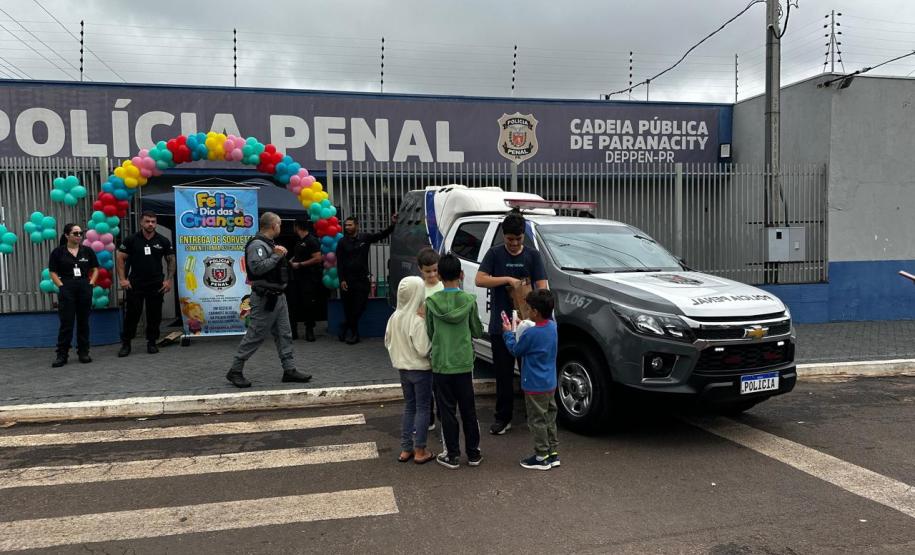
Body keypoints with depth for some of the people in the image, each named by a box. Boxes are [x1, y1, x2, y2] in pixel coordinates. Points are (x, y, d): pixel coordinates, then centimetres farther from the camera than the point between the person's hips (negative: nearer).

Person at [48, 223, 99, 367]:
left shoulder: (87, 251, 6)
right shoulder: (58, 252, 0)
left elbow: (95, 269, 10)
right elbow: (53, 272, 1)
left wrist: (91, 283, -3)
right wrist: (61, 286, -9)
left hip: (85, 288, 2)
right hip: (66, 289, -2)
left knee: (83, 321, 7)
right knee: (66, 323, -2)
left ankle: (83, 352, 15)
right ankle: (62, 355, 4)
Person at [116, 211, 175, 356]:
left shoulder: (163, 241, 3)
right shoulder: (131, 240, 0)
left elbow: (171, 260, 8)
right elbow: (120, 258, 2)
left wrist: (169, 280, 0)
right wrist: (122, 279, -6)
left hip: (156, 285, 1)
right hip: (135, 284, -1)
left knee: (154, 315, 5)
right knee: (132, 314, 1)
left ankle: (151, 342, 17)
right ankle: (126, 343, 10)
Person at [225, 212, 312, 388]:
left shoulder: (270, 244, 17)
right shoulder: (257, 244, -15)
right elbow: (256, 267, -29)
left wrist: (280, 254, 8)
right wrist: (276, 255, -22)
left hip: (278, 296, 10)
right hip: (265, 299, -10)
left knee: (284, 334, 9)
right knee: (255, 336, -4)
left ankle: (289, 370, 14)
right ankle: (235, 371, 8)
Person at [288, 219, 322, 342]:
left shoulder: (312, 241, -10)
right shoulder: (299, 242, 16)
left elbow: (317, 258, -18)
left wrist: (299, 264, -14)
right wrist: (292, 261, 6)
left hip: (309, 278, -8)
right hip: (297, 277, 8)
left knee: (309, 304, -3)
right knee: (293, 303, 5)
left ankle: (309, 331, 7)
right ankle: (293, 331, 12)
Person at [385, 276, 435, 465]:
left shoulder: (394, 317, -1)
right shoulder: (418, 320, -22)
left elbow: (388, 343, 9)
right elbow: (423, 350, -24)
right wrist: (432, 335, -9)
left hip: (403, 369, 7)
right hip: (421, 370, -7)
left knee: (409, 407, 17)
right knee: (422, 408, 6)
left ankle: (405, 449, 21)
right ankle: (420, 451, 11)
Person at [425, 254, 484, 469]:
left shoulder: (431, 302, -8)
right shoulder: (469, 300, -8)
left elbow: (429, 332, 2)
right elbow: (478, 332, 2)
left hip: (440, 365, -1)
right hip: (464, 364, 1)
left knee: (447, 411, 9)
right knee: (468, 410, 13)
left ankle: (452, 455, 14)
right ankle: (473, 453, 22)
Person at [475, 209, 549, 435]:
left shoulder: (532, 255, 3)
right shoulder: (494, 253, 3)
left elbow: (542, 287, -4)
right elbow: (480, 280, -8)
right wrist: (508, 279, -17)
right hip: (500, 325, 0)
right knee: (503, 373, 7)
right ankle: (503, 418, 17)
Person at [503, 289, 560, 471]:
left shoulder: (531, 333, -24)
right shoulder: (553, 327, -1)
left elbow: (515, 350, -7)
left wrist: (508, 332, 7)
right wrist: (520, 328, 9)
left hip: (535, 386, -8)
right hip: (550, 383, 8)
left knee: (537, 421, 3)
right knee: (549, 419, 17)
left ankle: (542, 457, 11)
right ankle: (553, 453, 25)